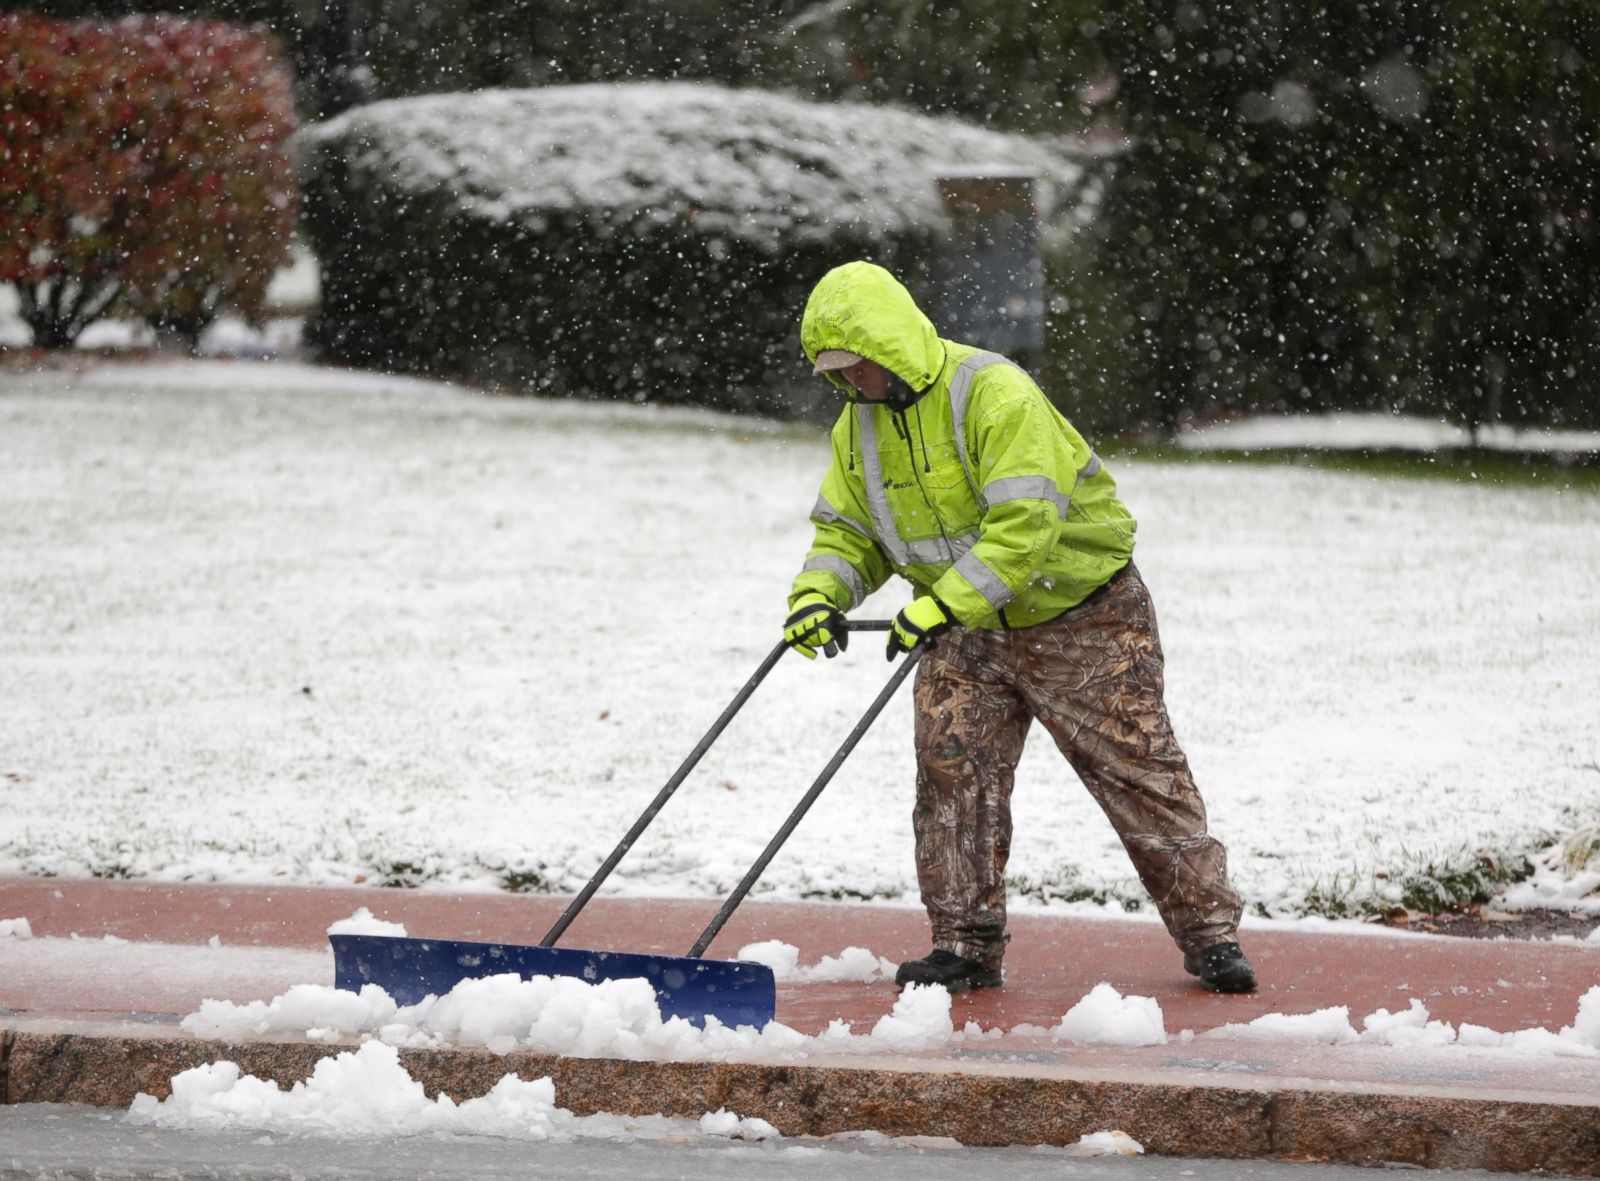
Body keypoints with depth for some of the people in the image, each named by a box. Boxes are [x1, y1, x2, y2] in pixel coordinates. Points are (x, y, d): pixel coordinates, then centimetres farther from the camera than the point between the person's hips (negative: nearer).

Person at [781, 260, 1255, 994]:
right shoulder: (860, 425, 1)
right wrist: (821, 592, -14)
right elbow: (847, 529, 7)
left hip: (1081, 614, -6)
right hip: (967, 632, 6)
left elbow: (1026, 522, -32)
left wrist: (947, 603, -37)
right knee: (951, 766, -8)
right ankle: (966, 946, 1)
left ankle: (1210, 934, 4)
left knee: (1141, 772, -3)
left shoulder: (995, 397, -25)